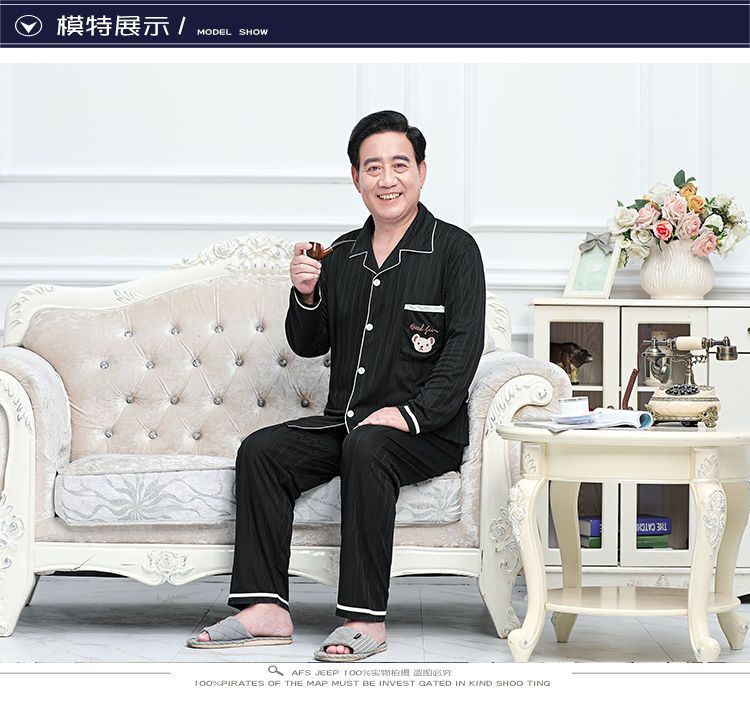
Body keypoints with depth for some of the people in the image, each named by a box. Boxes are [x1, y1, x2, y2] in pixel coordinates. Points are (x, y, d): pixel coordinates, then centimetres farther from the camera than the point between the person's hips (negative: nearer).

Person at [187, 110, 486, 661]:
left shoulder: (454, 249, -1)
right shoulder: (343, 255, 16)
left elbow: (464, 347, -10)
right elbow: (309, 345, 18)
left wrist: (409, 413, -21)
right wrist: (306, 295, -3)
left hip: (428, 431, -6)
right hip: (342, 421, 6)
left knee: (365, 447, -35)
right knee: (261, 450, -15)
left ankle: (365, 619, -33)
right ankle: (266, 608, -19)